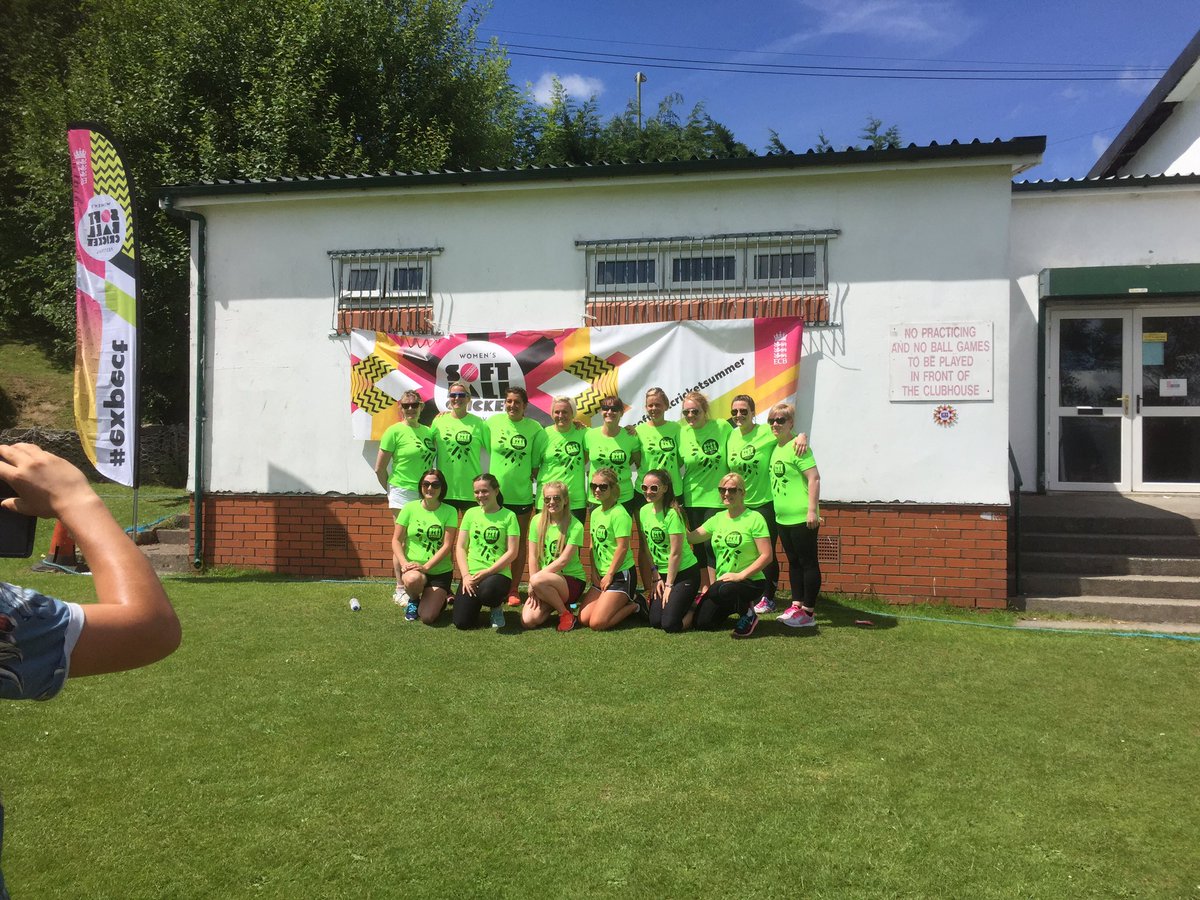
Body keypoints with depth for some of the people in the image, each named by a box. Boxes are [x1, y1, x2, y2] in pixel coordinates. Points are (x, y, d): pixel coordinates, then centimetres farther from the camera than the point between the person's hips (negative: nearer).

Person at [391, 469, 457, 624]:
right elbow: (396, 540, 0)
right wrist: (404, 563, -17)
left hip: (440, 571, 0)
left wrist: (426, 566, -20)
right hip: (413, 567, 0)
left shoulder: (449, 512, -4)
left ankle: (440, 599, 23)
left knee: (428, 618, -15)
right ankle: (413, 600, 1)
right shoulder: (410, 508, -2)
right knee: (413, 579, -37)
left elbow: (447, 545, -9)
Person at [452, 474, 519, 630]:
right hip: (471, 574, 3)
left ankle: (497, 605, 0)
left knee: (487, 592, -38)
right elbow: (460, 547, 7)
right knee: (462, 622, -14)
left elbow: (512, 552, -5)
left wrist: (487, 572, -14)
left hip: (499, 573, -3)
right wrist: (466, 575, -7)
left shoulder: (508, 516, -1)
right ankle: (477, 603, 22)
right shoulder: (471, 513, 9)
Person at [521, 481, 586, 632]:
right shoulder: (538, 521, 1)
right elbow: (533, 557, 0)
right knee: (528, 621, -18)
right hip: (546, 578, 5)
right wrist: (535, 588, -9)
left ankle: (565, 613, -9)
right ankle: (555, 602, 13)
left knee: (538, 580, -35)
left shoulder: (575, 526, -12)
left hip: (573, 579, -5)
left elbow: (563, 561, -17)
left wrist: (534, 580, -20)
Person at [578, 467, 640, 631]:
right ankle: (622, 601, 17)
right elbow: (593, 545, 12)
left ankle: (633, 606, 7)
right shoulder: (595, 513, 10)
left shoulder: (619, 514, -16)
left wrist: (609, 575, -14)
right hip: (601, 575, 8)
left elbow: (623, 547, -19)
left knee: (597, 623, -16)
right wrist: (594, 574, 3)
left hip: (621, 574, -8)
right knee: (583, 618, 0)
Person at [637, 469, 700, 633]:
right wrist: (657, 577, 2)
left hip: (685, 572, -7)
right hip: (662, 573, 7)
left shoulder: (672, 514, -21)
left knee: (670, 624, -13)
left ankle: (694, 608, 15)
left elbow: (676, 553, -19)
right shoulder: (644, 511, 1)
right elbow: (648, 548, 6)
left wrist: (669, 584, -13)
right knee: (655, 622, 0)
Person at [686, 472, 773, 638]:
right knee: (702, 622, -5)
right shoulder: (717, 519, 8)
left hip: (750, 581, -6)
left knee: (719, 590, -36)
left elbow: (766, 555, -15)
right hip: (723, 581, 6)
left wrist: (741, 575, -23)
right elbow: (691, 537, 6)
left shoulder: (754, 519, -10)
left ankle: (747, 611, -5)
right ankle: (737, 606, 23)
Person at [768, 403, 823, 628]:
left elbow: (814, 478, -18)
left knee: (808, 563, 0)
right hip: (783, 517, 9)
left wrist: (812, 510, -21)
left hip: (801, 518, -9)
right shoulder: (775, 448, 12)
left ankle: (807, 613, 5)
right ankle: (796, 605, 25)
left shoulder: (797, 447, -14)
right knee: (793, 562, 16)